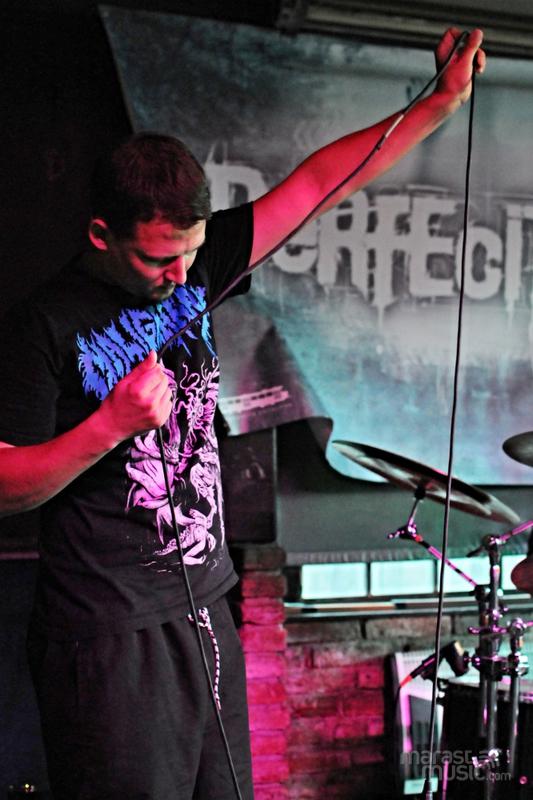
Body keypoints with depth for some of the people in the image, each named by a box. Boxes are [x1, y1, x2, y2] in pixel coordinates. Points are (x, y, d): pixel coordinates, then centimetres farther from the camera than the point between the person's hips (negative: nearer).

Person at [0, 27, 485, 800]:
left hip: (206, 616, 6)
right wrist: (111, 425, -26)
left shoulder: (192, 267, 4)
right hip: (109, 641, -6)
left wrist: (442, 102, 2)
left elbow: (315, 184, 4)